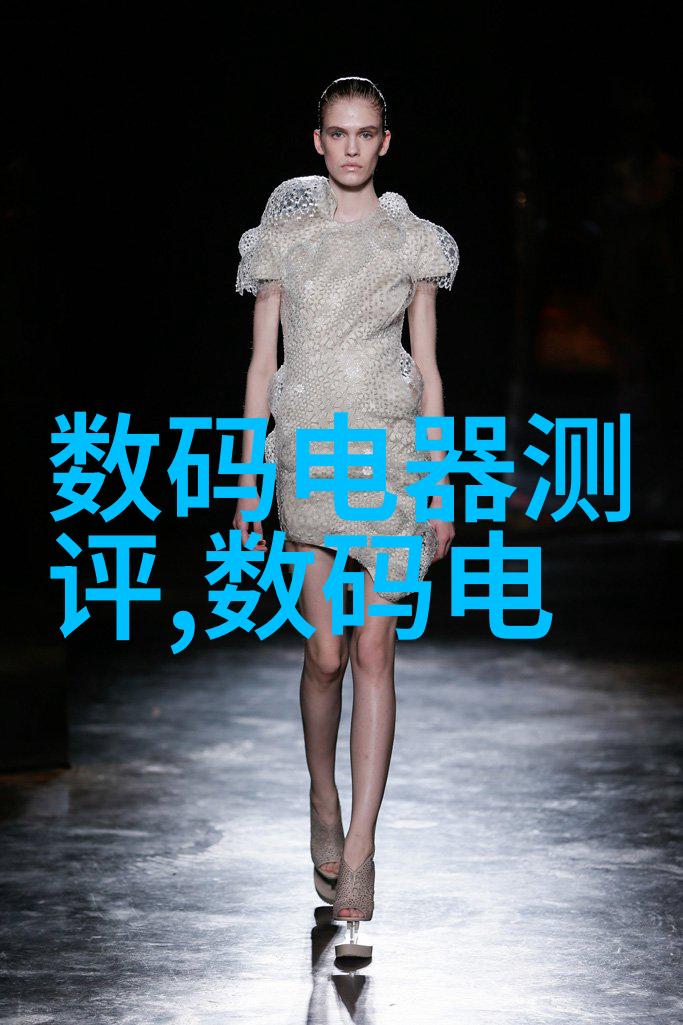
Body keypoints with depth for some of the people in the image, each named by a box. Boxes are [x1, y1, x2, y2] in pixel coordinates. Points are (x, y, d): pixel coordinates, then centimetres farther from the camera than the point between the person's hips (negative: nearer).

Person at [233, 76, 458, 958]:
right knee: (327, 652, 0)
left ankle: (357, 853, -4)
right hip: (308, 453, 0)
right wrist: (247, 484, 3)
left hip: (392, 453, 0)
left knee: (374, 652, -5)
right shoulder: (283, 239, 6)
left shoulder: (413, 243, 7)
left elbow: (428, 370, 8)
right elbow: (262, 366, 7)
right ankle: (324, 805, 26)